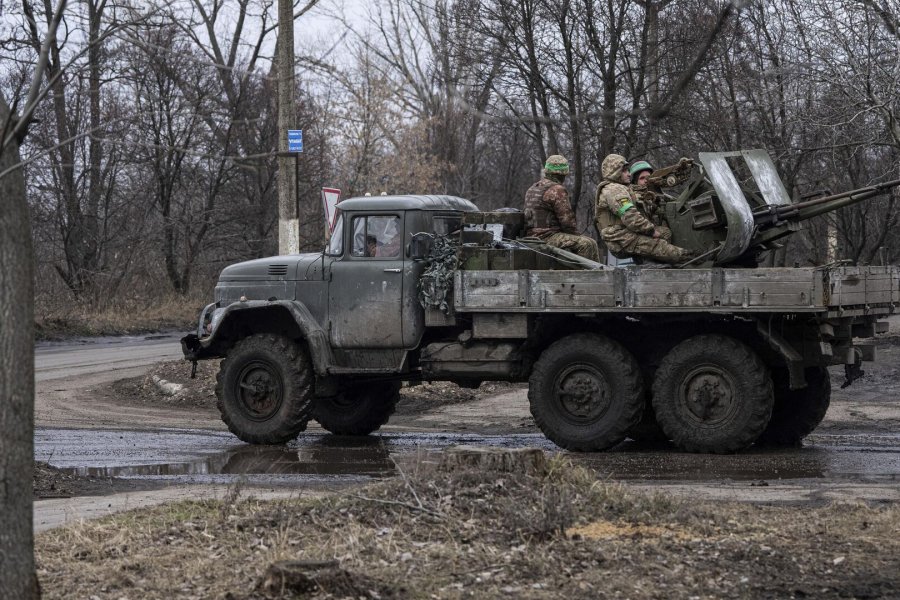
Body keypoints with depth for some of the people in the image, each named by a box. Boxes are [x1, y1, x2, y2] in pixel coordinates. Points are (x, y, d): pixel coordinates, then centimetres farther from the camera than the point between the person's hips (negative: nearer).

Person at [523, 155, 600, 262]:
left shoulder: (532, 189, 17)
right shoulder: (557, 190, -13)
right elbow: (567, 220, -15)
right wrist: (576, 236, 3)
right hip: (548, 237, -10)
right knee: (588, 244, -15)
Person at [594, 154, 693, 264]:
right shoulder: (615, 190, -11)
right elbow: (631, 218, -21)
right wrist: (652, 230, -12)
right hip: (623, 242, -11)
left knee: (666, 232, 2)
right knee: (659, 246, -22)